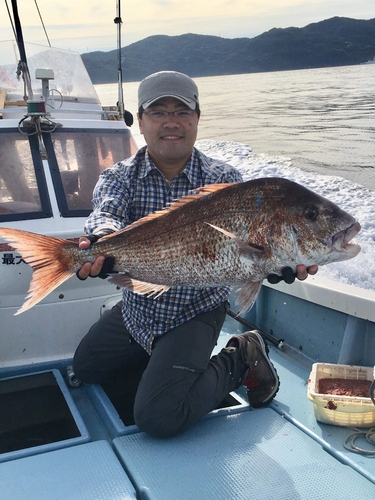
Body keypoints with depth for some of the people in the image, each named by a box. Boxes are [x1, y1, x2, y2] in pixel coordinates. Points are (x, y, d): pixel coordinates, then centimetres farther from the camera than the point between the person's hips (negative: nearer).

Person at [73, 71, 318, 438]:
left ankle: (238, 362, 4)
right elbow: (106, 214, -30)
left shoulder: (224, 180, -12)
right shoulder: (120, 177, -7)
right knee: (84, 369, 23)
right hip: (137, 309, 5)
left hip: (195, 312, -5)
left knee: (159, 417, -18)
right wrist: (101, 241, -56)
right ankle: (158, 356, 37)